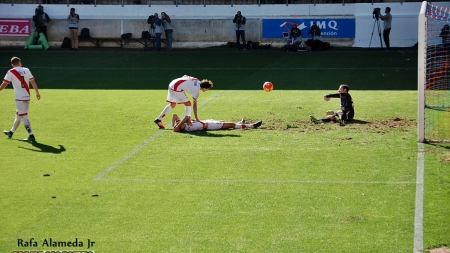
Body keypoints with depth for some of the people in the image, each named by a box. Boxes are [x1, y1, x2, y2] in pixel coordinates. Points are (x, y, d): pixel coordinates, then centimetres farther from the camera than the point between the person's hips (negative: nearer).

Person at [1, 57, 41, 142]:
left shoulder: (11, 72, -5)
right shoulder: (26, 70, 7)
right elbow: (33, 82, 8)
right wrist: (37, 93, 16)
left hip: (19, 98, -6)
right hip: (27, 97, 6)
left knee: (24, 116, -6)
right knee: (18, 115, 20)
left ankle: (31, 135, -15)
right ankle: (11, 132, 36)